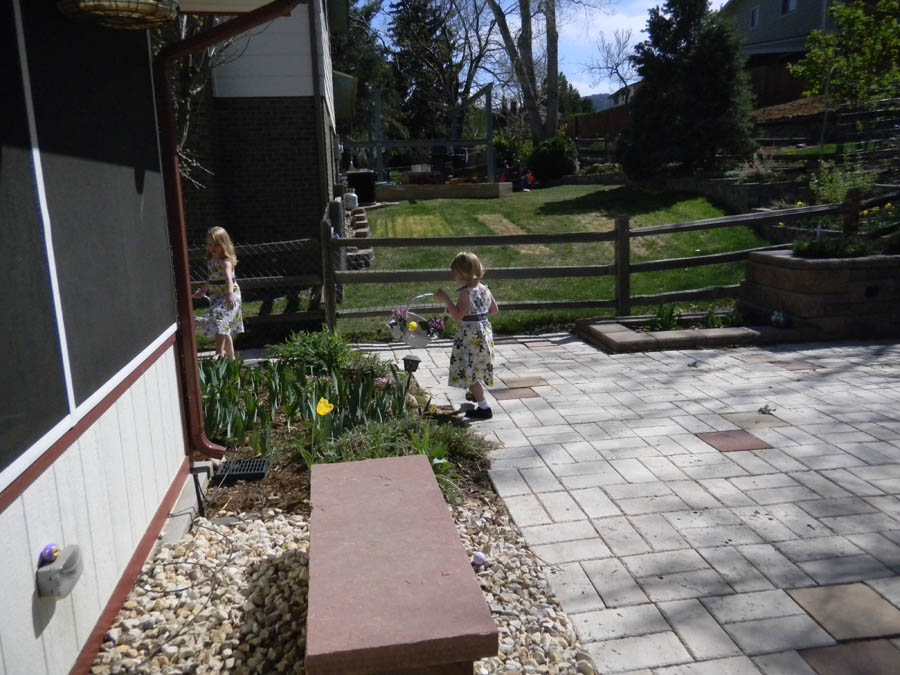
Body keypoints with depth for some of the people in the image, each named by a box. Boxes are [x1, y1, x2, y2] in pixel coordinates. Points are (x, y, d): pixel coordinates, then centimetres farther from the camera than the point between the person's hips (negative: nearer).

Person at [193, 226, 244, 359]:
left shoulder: (226, 262, -19)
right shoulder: (211, 260, 8)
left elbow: (229, 278, -37)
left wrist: (230, 295, -54)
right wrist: (202, 290, 39)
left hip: (227, 296, -9)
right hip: (216, 296, 9)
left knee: (220, 322, -24)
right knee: (226, 329, 16)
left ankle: (219, 353, -24)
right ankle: (230, 355, 28)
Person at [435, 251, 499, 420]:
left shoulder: (466, 293, -19)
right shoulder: (484, 288, 7)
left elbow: (458, 315, -24)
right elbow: (495, 309, 14)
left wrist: (446, 299, -18)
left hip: (471, 336, -9)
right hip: (484, 332, 9)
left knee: (469, 371, -3)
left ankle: (484, 407, -2)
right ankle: (476, 394, 47)